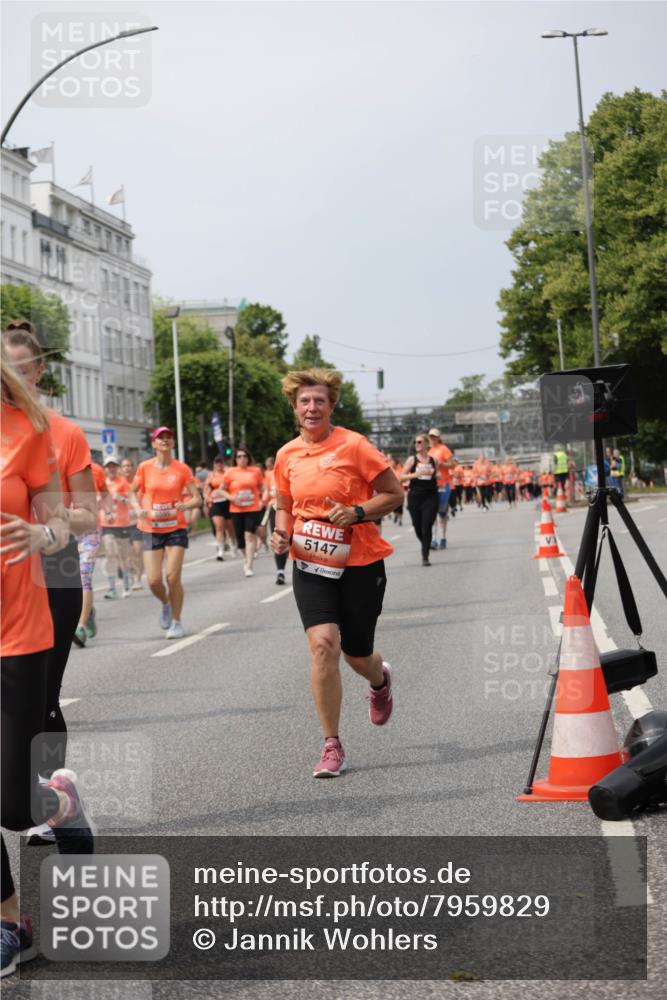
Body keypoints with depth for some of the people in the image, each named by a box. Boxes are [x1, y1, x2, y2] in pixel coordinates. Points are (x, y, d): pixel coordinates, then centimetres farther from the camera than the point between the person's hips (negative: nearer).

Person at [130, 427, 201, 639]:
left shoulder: (182, 469, -2)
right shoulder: (145, 468, 0)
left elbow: (197, 498, -1)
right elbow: (133, 492, 13)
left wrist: (186, 505, -22)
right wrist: (138, 509, -7)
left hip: (176, 528, -1)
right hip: (151, 529, 1)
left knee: (173, 576, -9)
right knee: (154, 580, -6)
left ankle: (176, 622, 8)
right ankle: (165, 603, 29)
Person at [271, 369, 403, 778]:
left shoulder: (354, 445, -10)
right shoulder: (287, 455, 4)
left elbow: (394, 493, -4)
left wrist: (357, 512, -20)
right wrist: (282, 533, -2)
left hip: (360, 563, -2)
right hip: (310, 564, 2)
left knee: (356, 653, 7)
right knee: (322, 643, -16)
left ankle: (380, 681, 49)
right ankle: (332, 746, -8)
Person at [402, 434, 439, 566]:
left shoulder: (433, 460, 7)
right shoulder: (412, 459, 2)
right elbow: (402, 477, -2)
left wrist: (437, 476, -2)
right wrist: (415, 474, -18)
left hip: (431, 496, 0)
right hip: (415, 496, 1)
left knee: (427, 525, -11)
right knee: (417, 525, 6)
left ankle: (425, 556, -6)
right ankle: (425, 546, 36)